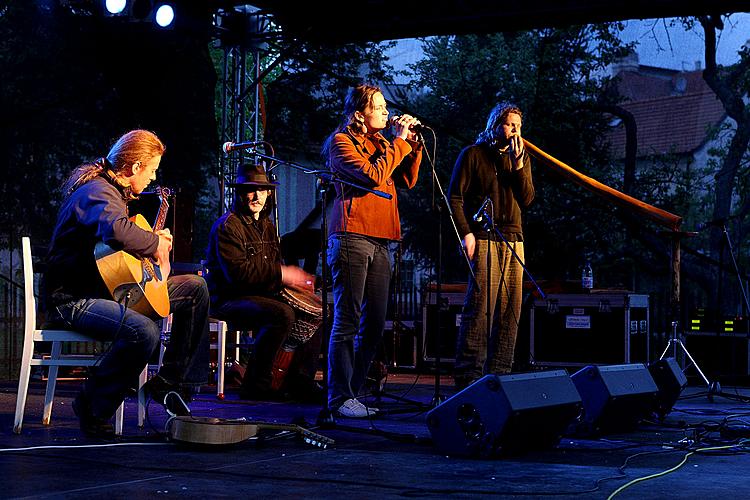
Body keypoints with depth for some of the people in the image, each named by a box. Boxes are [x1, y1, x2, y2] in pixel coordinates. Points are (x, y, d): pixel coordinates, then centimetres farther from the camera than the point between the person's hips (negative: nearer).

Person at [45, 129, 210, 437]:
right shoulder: (97, 192, -18)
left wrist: (157, 240, 19)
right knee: (145, 331, -37)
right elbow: (115, 230, -42)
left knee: (195, 288, 7)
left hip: (110, 288, 11)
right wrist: (155, 243, -25)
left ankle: (170, 381, 6)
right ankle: (92, 408, -16)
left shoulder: (115, 191, 16)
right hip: (74, 299, -11)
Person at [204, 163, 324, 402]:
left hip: (262, 296, 9)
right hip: (228, 300, -9)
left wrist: (297, 279, 4)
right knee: (283, 314, -34)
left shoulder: (267, 226, 18)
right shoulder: (227, 226, -11)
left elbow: (274, 264, 26)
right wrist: (281, 275, -21)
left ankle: (299, 382, 3)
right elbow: (238, 272, -23)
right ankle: (256, 385, -23)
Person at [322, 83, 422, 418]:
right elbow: (374, 176, -15)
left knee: (374, 324, 7)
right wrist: (399, 143, -6)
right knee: (348, 321, -8)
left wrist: (413, 144, 7)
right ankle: (340, 397, -4)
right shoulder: (341, 142, -2)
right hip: (352, 238, -8)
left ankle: (353, 392, 14)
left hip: (380, 242, 8)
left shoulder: (380, 142, 21)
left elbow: (407, 180, 18)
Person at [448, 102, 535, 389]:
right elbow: (454, 196, -1)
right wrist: (466, 233, -11)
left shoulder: (521, 159, 18)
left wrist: (518, 165, -4)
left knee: (510, 311, 4)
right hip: (484, 239, -6)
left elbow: (527, 199, 7)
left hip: (513, 241, 6)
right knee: (479, 307, -12)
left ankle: (499, 373, 10)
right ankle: (468, 375, -10)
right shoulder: (473, 155, 3)